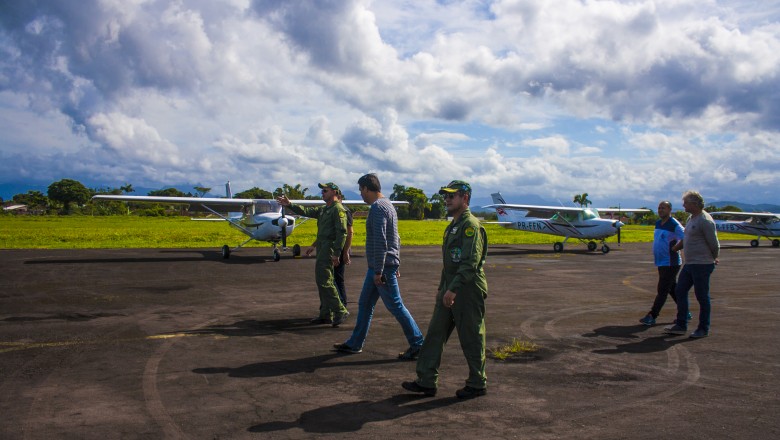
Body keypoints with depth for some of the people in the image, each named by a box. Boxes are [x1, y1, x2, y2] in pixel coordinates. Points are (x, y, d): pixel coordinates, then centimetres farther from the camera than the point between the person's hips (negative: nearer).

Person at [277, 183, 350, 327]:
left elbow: (342, 232, -18)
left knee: (324, 281, -13)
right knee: (322, 280, 11)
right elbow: (306, 211, 15)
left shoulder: (338, 209, -11)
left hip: (329, 248, -10)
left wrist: (336, 254, -22)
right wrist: (289, 205, 5)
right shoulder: (323, 209, 20)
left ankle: (340, 311, -8)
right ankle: (326, 315, 16)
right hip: (322, 248, 10)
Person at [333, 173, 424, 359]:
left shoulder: (378, 207, -16)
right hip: (376, 267, 10)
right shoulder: (388, 205, 16)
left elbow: (380, 241, -24)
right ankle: (355, 344, 22)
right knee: (365, 304, 14)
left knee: (395, 306, -3)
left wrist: (378, 271, -23)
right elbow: (395, 238, 19)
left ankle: (417, 345, 5)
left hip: (381, 267, -10)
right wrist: (395, 265, 22)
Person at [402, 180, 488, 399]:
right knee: (435, 333, 9)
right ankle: (427, 381, 15)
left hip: (468, 291, -10)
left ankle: (477, 384, 17)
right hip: (450, 290, 10)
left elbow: (470, 263, -24)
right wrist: (442, 288, 21)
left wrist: (453, 289, -27)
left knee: (471, 338, 2)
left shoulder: (471, 225, -15)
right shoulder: (453, 226, 16)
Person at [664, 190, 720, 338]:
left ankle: (703, 329, 12)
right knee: (680, 292, 10)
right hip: (689, 264, 9)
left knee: (702, 297, 1)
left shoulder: (705, 220, -17)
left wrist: (713, 259, 0)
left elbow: (714, 244, -13)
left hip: (702, 265, -9)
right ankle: (681, 325, 18)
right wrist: (675, 248, 22)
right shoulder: (691, 218, 13)